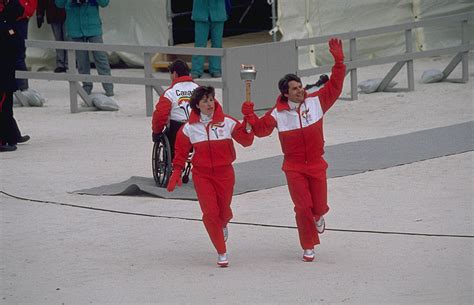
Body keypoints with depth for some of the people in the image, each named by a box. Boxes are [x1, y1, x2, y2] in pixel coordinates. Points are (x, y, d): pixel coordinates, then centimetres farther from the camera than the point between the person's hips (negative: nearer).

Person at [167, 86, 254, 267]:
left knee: (224, 212, 11)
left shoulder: (227, 123, -4)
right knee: (210, 212, -11)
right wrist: (177, 172, -4)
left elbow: (246, 140, -2)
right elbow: (181, 152, 5)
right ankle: (222, 253, 1)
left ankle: (223, 225, 52)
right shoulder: (189, 128, -2)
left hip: (224, 173, 1)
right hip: (202, 175, -1)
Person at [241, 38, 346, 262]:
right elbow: (261, 128, -3)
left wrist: (339, 62, -15)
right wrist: (250, 116, -20)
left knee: (319, 206, 5)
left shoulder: (316, 101, -4)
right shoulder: (278, 114, -6)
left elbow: (334, 86, -6)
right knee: (303, 206, -7)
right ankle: (308, 247, 9)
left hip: (316, 164, 2)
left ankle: (318, 216, 45)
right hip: (294, 168, -2)